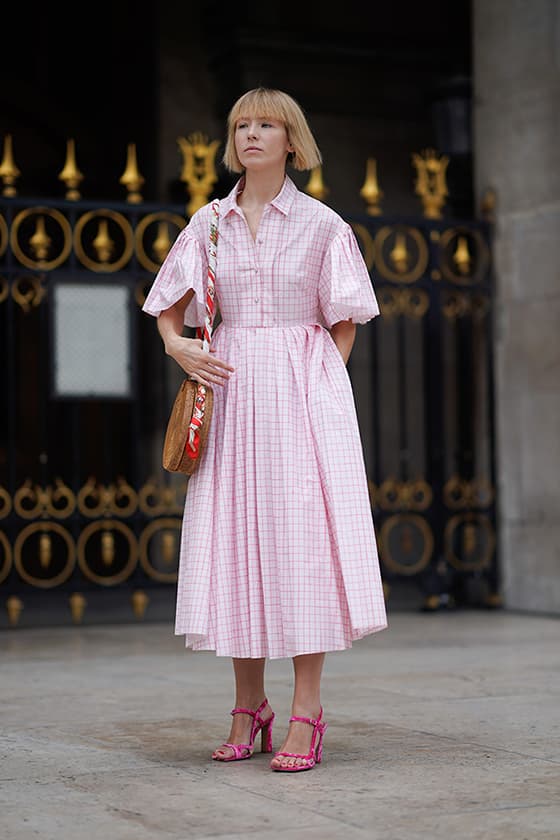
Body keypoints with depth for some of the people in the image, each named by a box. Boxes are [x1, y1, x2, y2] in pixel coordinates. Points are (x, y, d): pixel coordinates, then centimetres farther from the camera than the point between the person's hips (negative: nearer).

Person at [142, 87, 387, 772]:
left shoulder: (321, 224, 4)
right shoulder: (209, 222, 11)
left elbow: (343, 323, 7)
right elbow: (169, 305, 18)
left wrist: (320, 384, -4)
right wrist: (177, 346, -1)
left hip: (303, 387, -3)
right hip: (230, 386, 3)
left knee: (302, 534, -9)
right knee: (233, 535, 0)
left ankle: (306, 710, -6)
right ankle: (249, 706, 10)